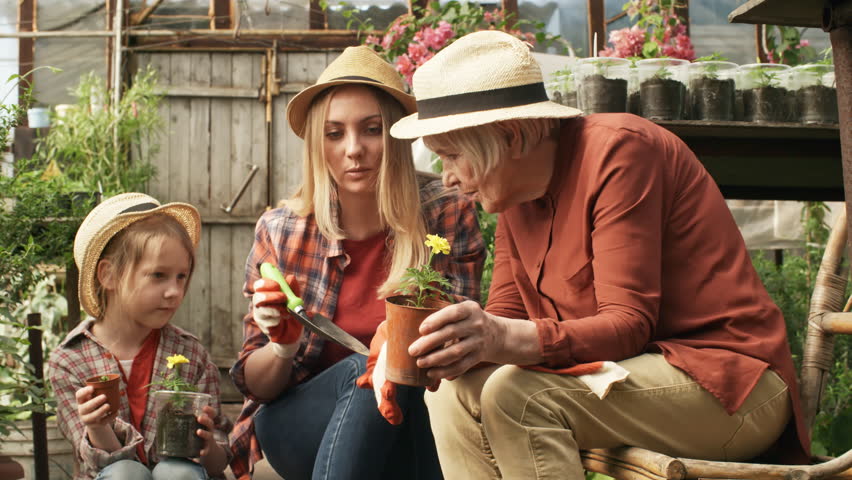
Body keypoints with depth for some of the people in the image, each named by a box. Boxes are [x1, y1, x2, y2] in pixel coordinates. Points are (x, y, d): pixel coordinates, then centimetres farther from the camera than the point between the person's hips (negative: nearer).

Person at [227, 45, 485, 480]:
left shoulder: (447, 216, -5)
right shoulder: (280, 231, -2)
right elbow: (255, 385, 4)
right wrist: (283, 347, -20)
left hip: (412, 433, 0)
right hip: (294, 426, 1)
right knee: (364, 370, -30)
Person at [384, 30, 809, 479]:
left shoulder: (618, 151, -17)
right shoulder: (516, 194, 8)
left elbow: (629, 324, -23)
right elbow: (505, 317, 3)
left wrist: (511, 340, -39)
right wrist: (458, 341, -20)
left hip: (730, 387, -8)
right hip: (640, 372, 8)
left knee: (516, 392, -28)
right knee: (453, 391, -9)